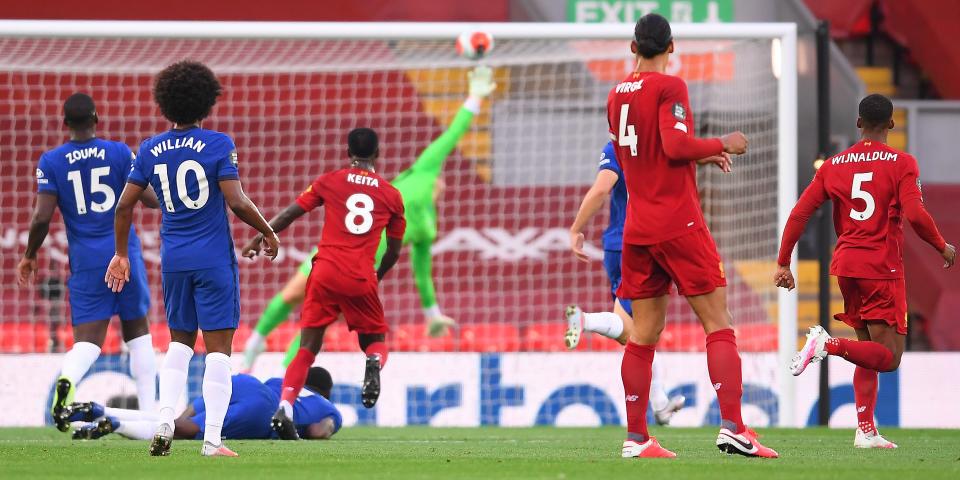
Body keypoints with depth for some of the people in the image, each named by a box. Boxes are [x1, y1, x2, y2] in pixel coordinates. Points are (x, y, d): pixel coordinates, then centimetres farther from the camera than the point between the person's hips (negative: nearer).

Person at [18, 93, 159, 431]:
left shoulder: (51, 162, -1)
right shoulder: (120, 153, -1)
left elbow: (42, 217, -7)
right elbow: (150, 200, -2)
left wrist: (29, 256, 9)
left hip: (85, 260, 0)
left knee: (88, 339, -2)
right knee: (137, 331, 15)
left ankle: (66, 379, -35)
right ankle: (150, 409, 13)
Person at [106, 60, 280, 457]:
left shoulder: (151, 150, 3)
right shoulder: (218, 145, -9)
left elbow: (124, 204, 5)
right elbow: (237, 202, -15)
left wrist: (121, 254, 17)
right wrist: (268, 232, 1)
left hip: (173, 260, 4)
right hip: (215, 260, -4)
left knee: (179, 342, 19)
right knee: (218, 347, -1)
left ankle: (164, 423, 4)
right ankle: (212, 440, -5)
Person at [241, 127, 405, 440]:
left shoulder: (330, 182, 8)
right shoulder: (391, 195, 11)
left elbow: (289, 214, 7)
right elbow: (394, 251, 18)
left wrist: (259, 240, 18)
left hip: (325, 274, 0)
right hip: (361, 280, 0)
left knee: (307, 348, 4)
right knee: (375, 340, 18)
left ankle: (285, 406, -13)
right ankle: (375, 363, -19)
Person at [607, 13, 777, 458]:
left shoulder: (617, 95, 13)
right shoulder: (669, 87, -8)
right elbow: (676, 145, -20)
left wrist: (701, 155, 24)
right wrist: (721, 144, -4)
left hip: (636, 229, 7)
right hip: (678, 222, -7)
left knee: (644, 332, 8)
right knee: (718, 322, -5)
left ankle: (636, 437, 5)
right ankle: (732, 427, -15)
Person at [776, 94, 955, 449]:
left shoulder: (832, 166, 8)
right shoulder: (902, 163, -5)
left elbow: (799, 214, 3)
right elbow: (915, 216, -16)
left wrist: (783, 263, 9)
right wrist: (943, 248, 1)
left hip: (845, 266, 6)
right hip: (883, 269, -6)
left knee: (869, 352, 17)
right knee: (889, 357, -4)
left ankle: (866, 430, 9)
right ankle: (828, 344, -28)